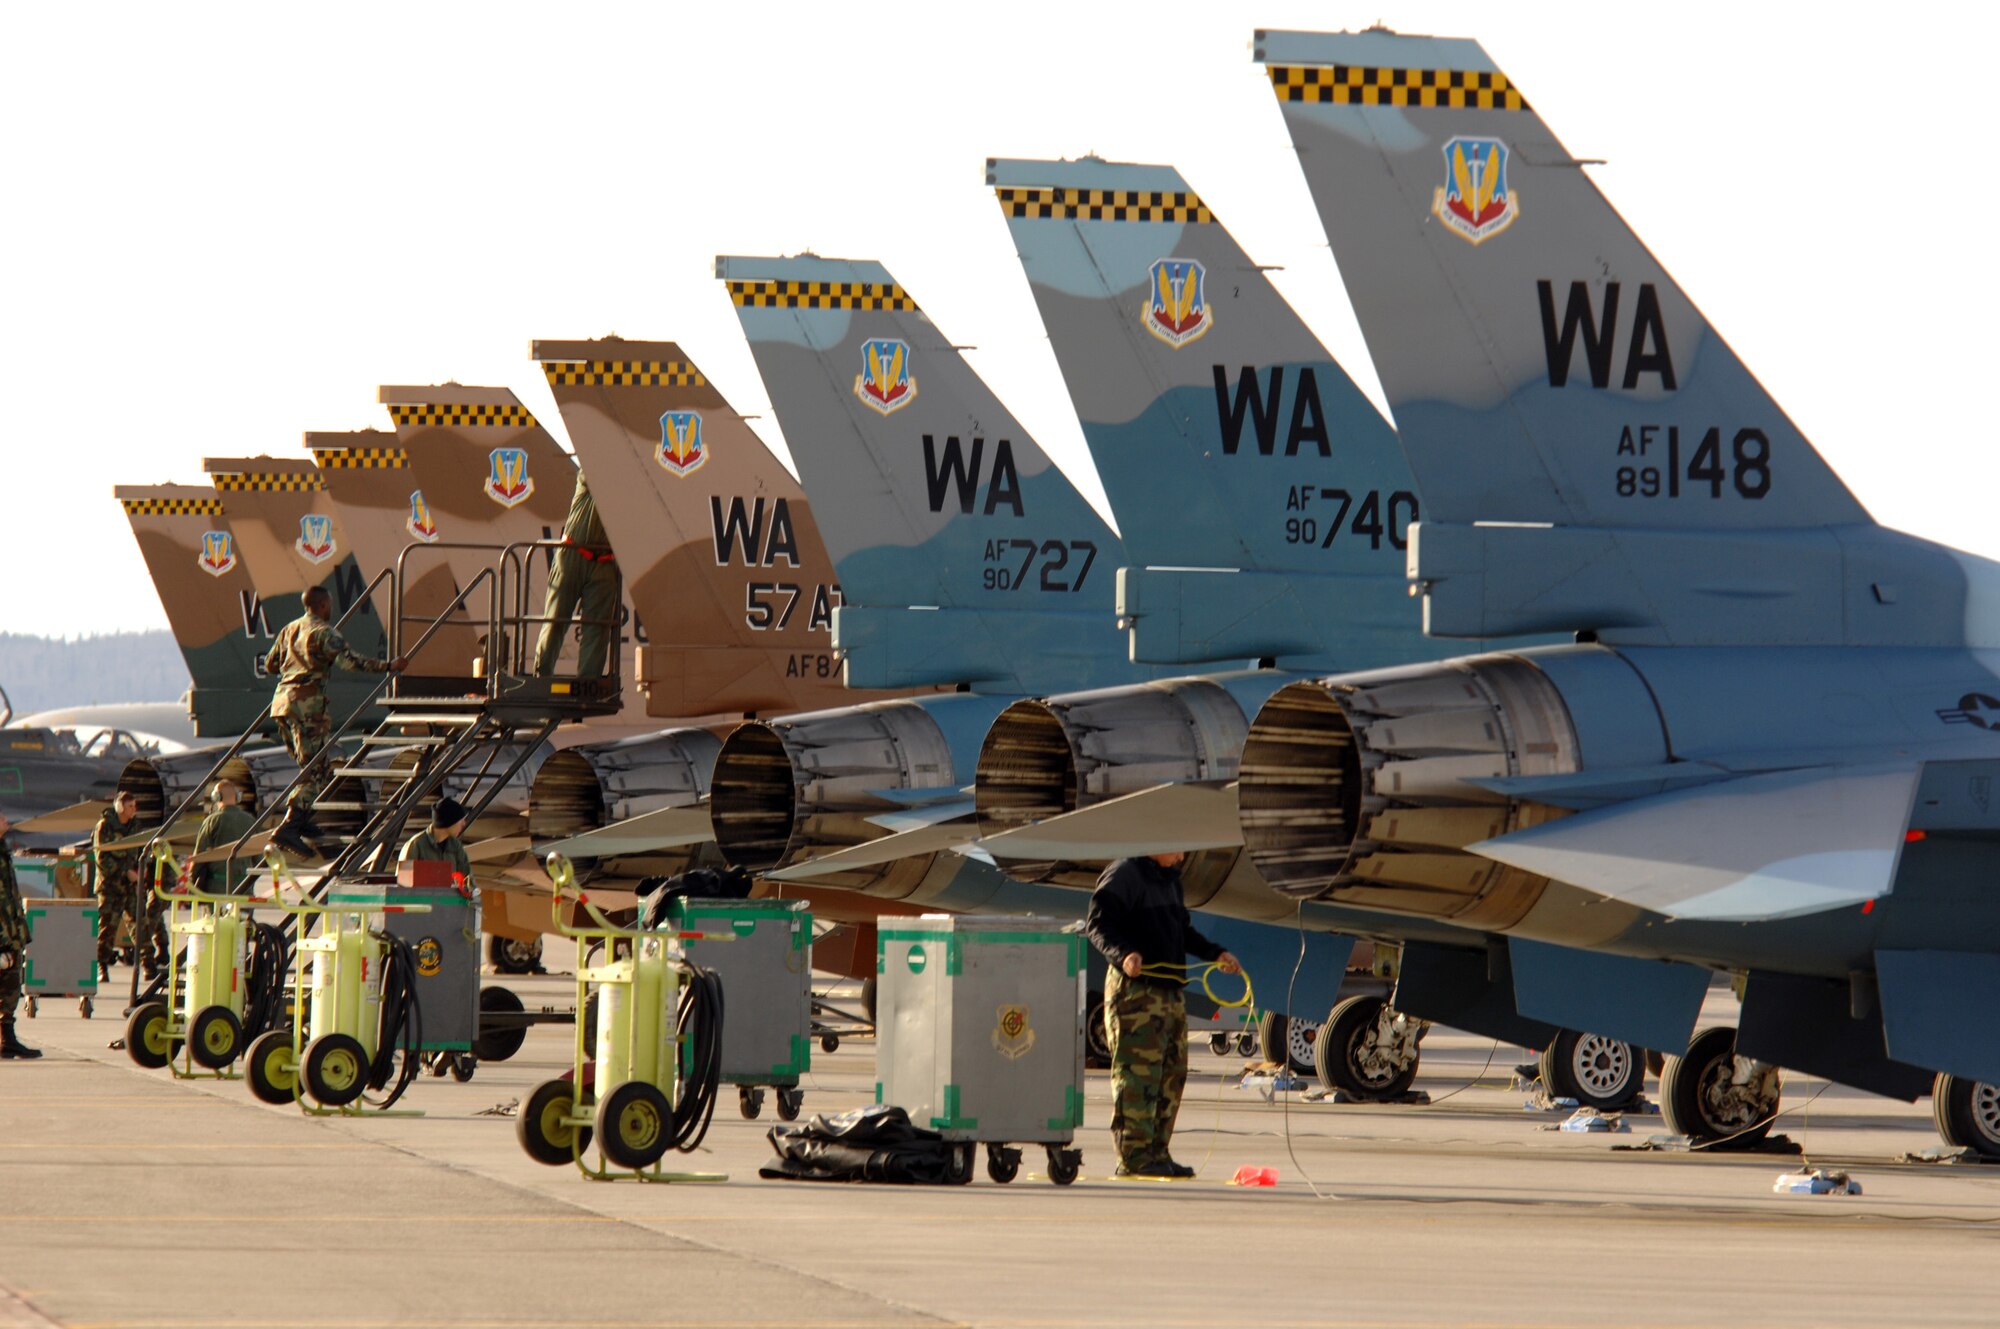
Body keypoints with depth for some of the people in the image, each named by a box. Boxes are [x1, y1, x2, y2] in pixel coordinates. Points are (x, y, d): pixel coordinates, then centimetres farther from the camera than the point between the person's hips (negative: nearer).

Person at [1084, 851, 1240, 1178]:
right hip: (1135, 991, -9)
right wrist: (1123, 954, -30)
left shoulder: (1169, 878, 20)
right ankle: (1134, 1157, -10)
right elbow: (1096, 924, -15)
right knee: (1138, 1073, -11)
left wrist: (1215, 954, 23)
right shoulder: (1124, 875, -8)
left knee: (1172, 1073, 9)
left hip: (1171, 990, 9)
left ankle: (1157, 1153, 15)